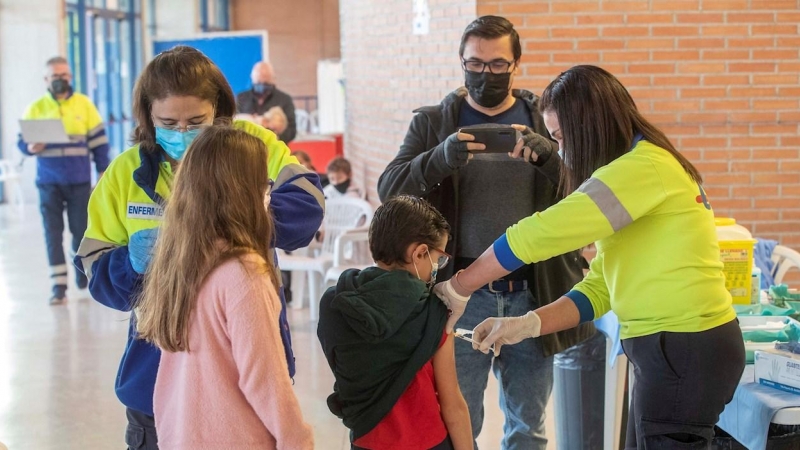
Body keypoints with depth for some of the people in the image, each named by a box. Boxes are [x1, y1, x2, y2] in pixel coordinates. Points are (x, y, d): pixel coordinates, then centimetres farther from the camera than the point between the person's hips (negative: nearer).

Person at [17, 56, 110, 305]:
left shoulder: (84, 104, 4)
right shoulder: (36, 108, 4)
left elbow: (99, 140, 6)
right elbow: (22, 141, 4)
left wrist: (103, 172, 2)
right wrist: (31, 148, -19)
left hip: (79, 182, 0)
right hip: (48, 182, 0)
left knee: (81, 229, 5)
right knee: (53, 233, -3)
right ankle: (59, 286, 0)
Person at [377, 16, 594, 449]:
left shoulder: (544, 120, 7)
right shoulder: (433, 122, 4)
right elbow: (389, 189, -7)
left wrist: (548, 155, -22)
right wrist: (441, 158, -26)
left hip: (533, 294, 2)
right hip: (463, 295, -1)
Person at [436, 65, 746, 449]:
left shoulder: (643, 166, -16)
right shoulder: (634, 172, 17)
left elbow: (543, 232, -21)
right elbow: (599, 288, 13)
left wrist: (457, 288, -11)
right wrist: (526, 325, 1)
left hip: (686, 350, -9)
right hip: (671, 348, 9)